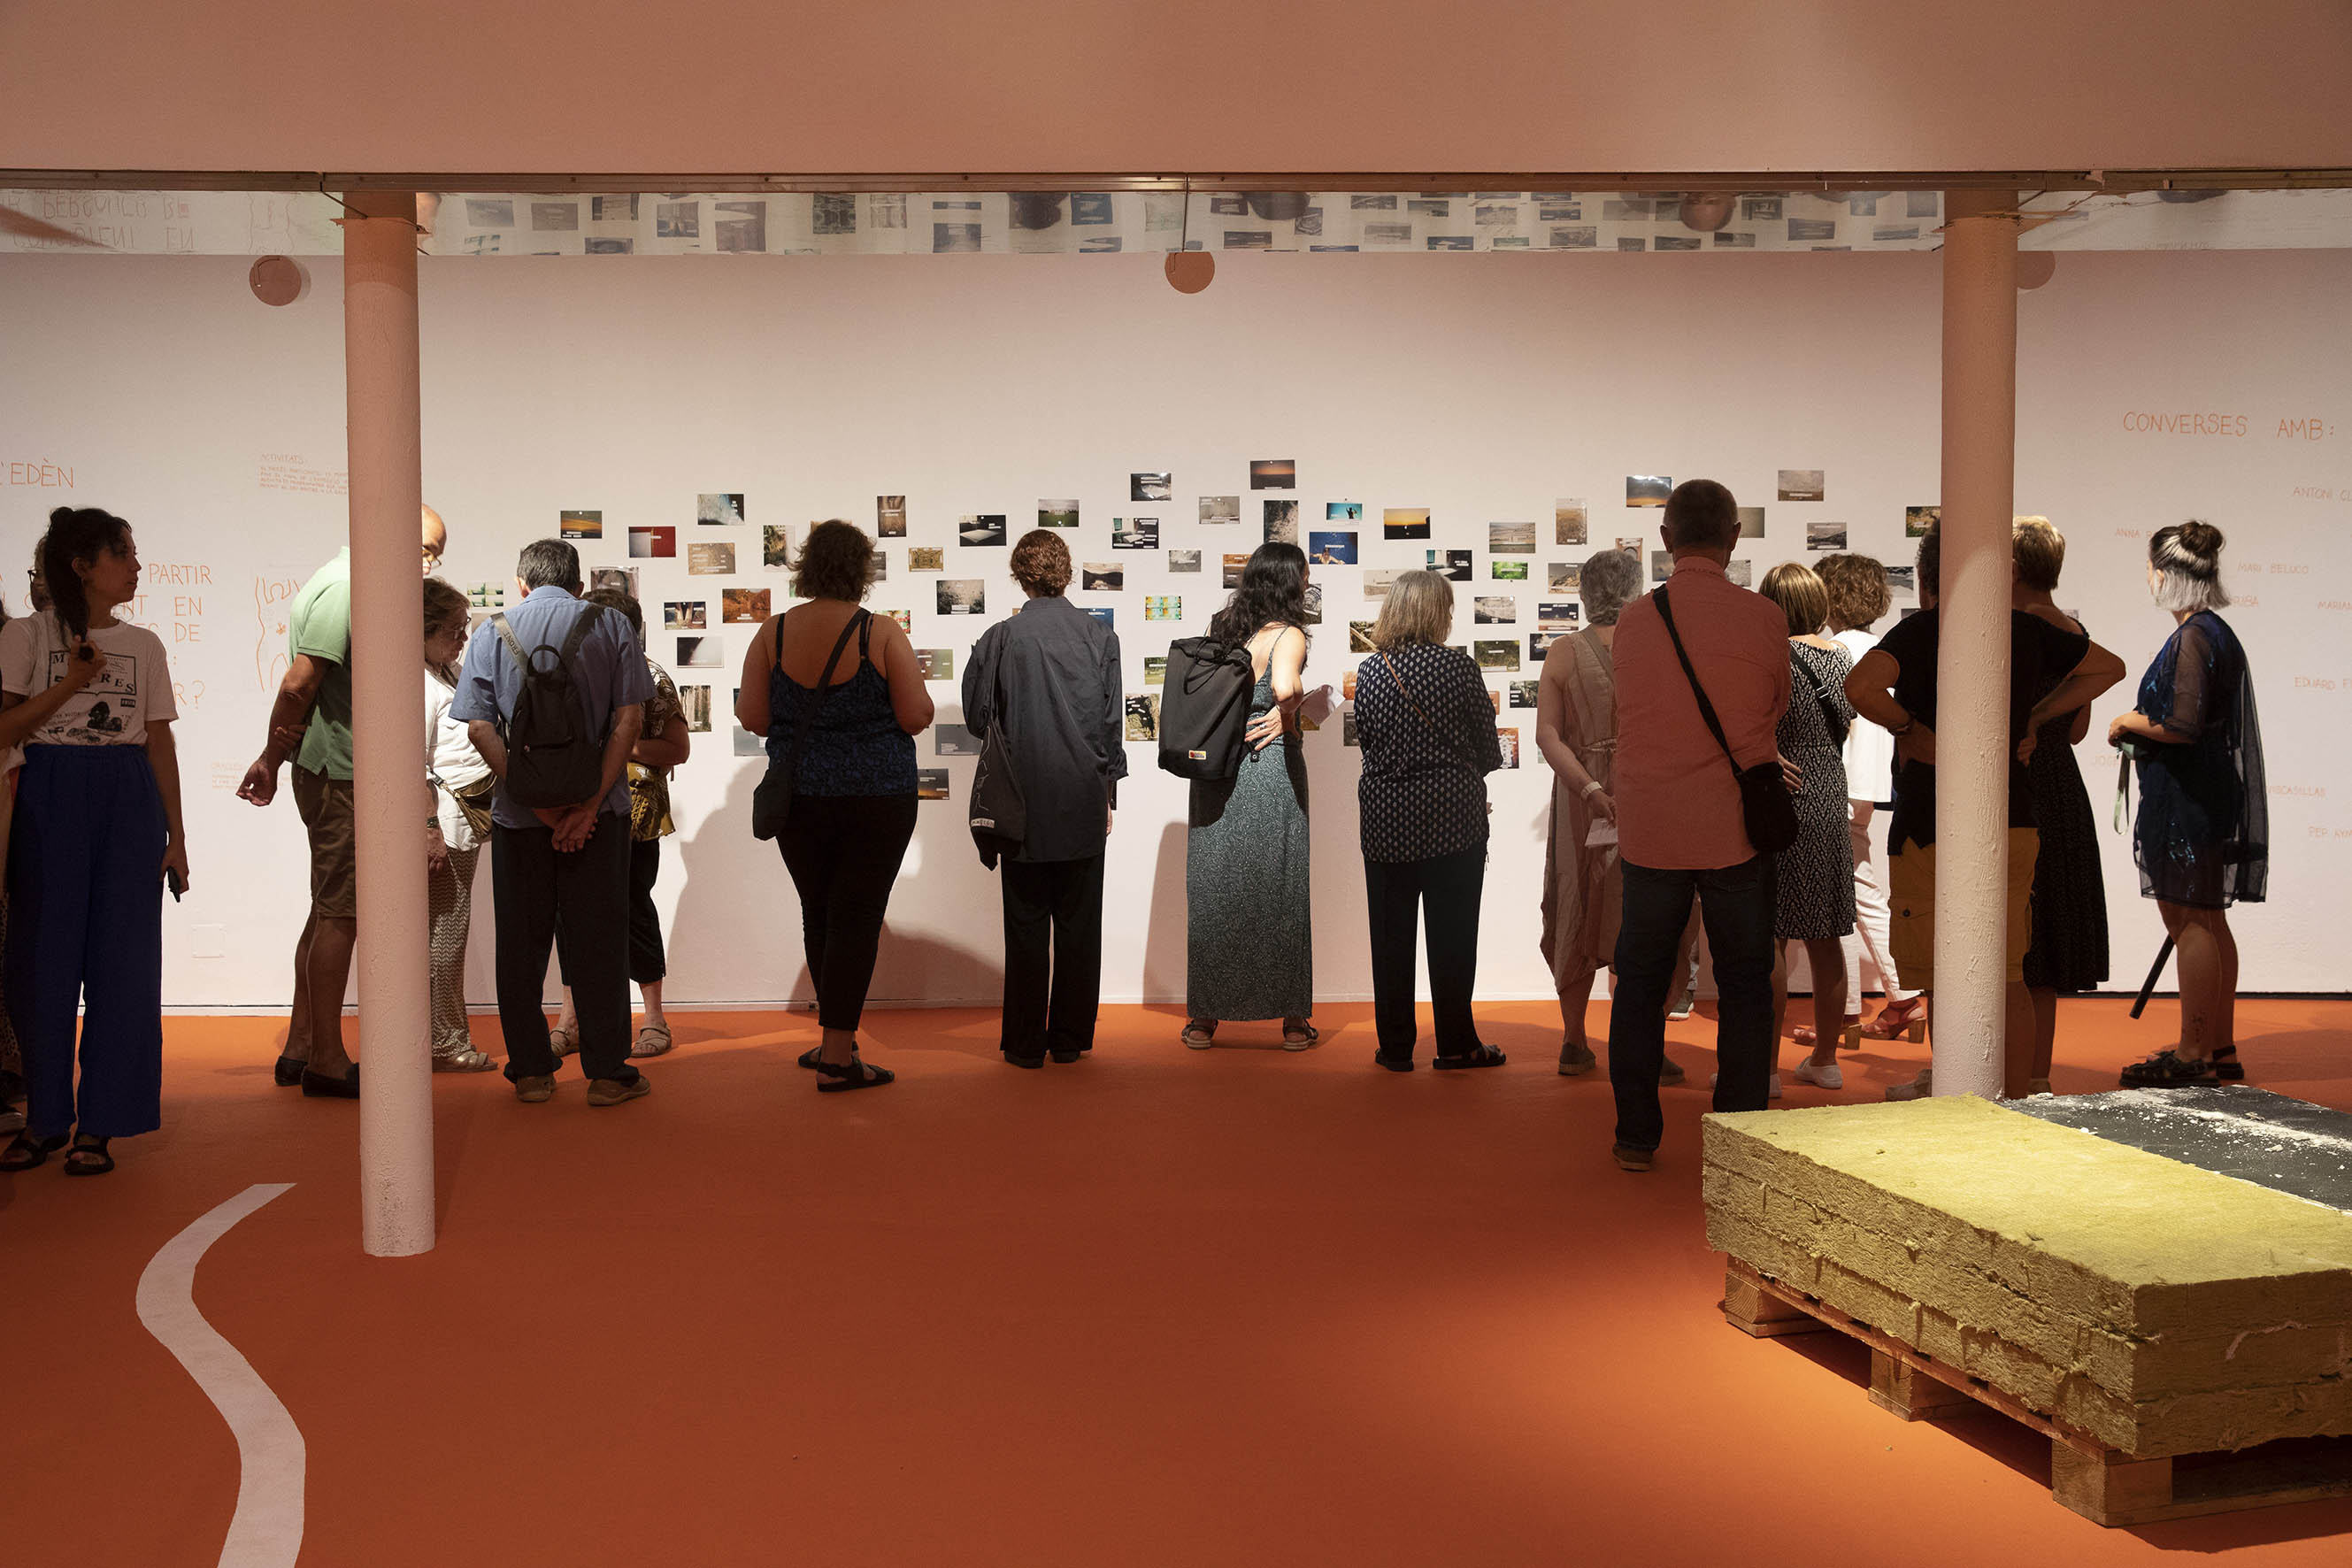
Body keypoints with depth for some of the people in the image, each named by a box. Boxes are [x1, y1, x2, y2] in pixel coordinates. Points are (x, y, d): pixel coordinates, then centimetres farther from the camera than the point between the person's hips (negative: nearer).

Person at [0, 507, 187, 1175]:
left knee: (122, 958, -1)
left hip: (129, 801, 2)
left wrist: (176, 834, 7)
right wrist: (71, 683, -13)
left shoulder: (144, 645, 11)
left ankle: (99, 1125, 6)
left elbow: (160, 743, 11)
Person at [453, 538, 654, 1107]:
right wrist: (591, 803, -11)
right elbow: (629, 716, -8)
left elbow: (480, 726, -5)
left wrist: (535, 803, -9)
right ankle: (607, 1072, 8)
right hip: (599, 810, -1)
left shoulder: (493, 633, 5)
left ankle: (531, 1071, 15)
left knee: (521, 942, 11)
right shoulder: (610, 626, 3)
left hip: (519, 813, 1)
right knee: (598, 939, 5)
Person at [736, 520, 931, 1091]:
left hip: (799, 798, 3)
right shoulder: (882, 633, -10)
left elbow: (752, 717, 0)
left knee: (819, 914, 16)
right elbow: (917, 717, -10)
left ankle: (837, 1039, 26)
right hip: (878, 799, -3)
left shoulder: (773, 632, -2)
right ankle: (837, 1056, 1)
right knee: (858, 918, 1)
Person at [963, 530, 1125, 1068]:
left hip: (1024, 803, -1)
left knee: (1026, 927, 6)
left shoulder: (999, 640, -7)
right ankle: (1070, 1039, 14)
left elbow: (976, 719, 0)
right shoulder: (1101, 636, -3)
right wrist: (1107, 791, 11)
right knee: (1078, 924, 9)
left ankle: (1026, 1043, 11)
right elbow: (1113, 722, 2)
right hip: (1085, 803, 1)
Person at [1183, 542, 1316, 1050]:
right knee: (1280, 892, 5)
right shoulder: (1287, 634, -11)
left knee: (1214, 891, 9)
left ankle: (1204, 1018, 14)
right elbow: (1284, 687, -29)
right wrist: (1287, 714, -10)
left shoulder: (1221, 629, 8)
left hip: (1214, 771, 5)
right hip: (1270, 767, -5)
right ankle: (1292, 1020, 12)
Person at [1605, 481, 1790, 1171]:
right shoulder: (1764, 619, -7)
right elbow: (1776, 708, 8)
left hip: (1650, 832, 2)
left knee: (1641, 982, 13)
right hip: (1735, 829, -1)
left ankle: (1636, 1136, 15)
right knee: (1744, 985, 10)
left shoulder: (1632, 621, -2)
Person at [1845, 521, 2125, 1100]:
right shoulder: (2026, 629, 6)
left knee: (1942, 980, 4)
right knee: (2007, 977, 13)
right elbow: (2108, 667, 20)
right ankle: (2015, 1102, 19)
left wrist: (1906, 728, -12)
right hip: (2014, 825, 5)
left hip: (1932, 830, -5)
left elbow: (1861, 685, -29)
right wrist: (2033, 719, 13)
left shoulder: (1920, 631, -10)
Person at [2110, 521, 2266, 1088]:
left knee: (2189, 920, -5)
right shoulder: (2215, 632, 13)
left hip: (2187, 797, -10)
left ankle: (2191, 1056, 1)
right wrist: (2144, 725, 13)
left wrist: (2131, 724, -10)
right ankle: (2220, 1048, 22)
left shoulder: (2193, 639, -18)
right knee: (2208, 921, 14)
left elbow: (2183, 726, -26)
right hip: (2206, 790, 10)